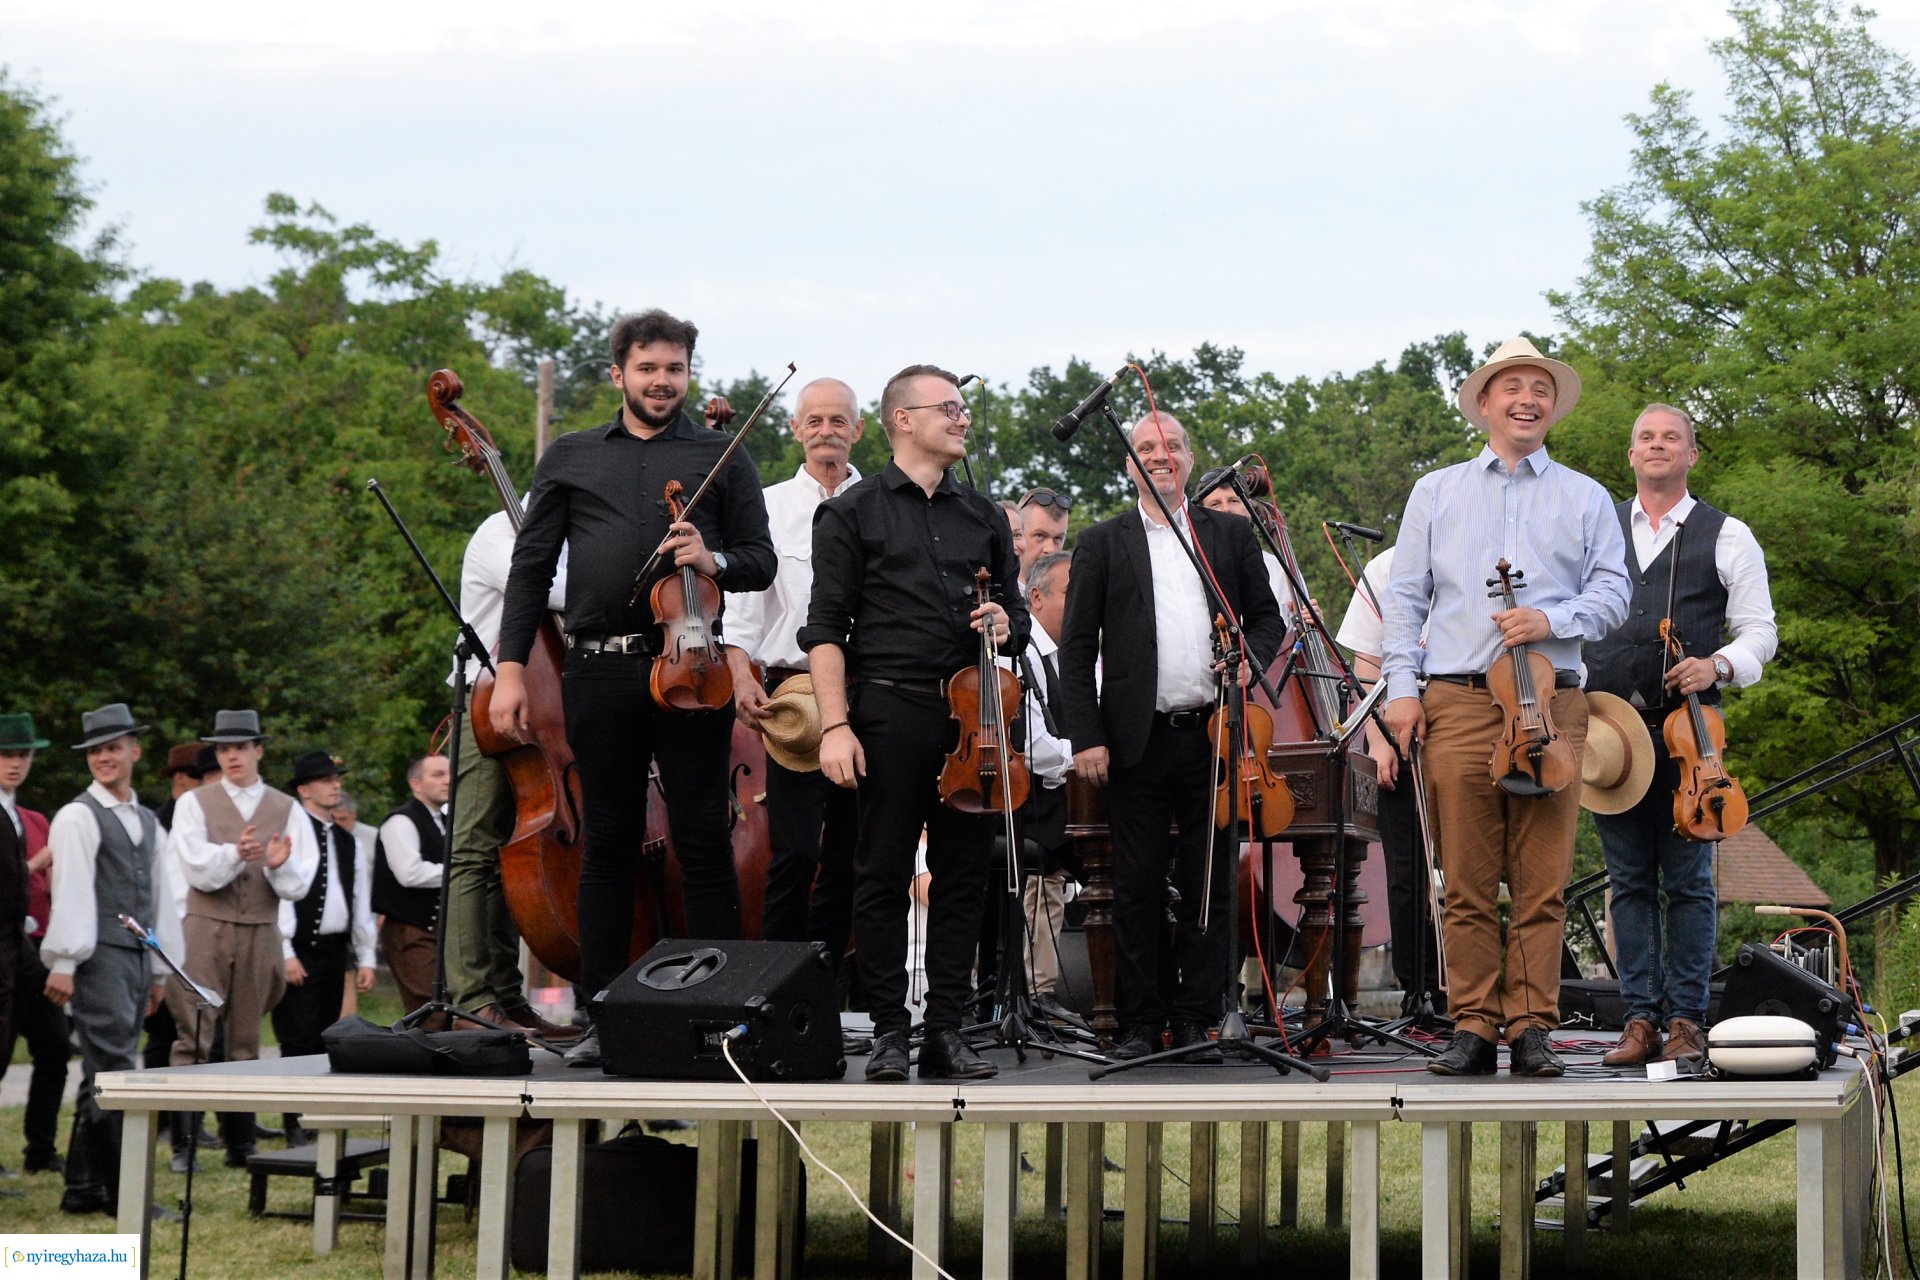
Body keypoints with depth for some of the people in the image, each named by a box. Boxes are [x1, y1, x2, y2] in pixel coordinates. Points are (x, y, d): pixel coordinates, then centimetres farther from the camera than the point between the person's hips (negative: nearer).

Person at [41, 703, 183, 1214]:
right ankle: (124, 1190, -7)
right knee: (112, 1075, -9)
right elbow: (70, 892, -11)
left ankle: (84, 1189, 13)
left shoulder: (147, 821, 18)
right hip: (99, 958, -7)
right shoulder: (78, 817, -5)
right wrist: (63, 963, -16)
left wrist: (159, 969, 18)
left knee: (103, 1076, 9)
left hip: (136, 957, 7)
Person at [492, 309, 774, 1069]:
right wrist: (510, 667, 3)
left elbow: (761, 564, 10)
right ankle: (602, 1012, 11)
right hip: (601, 670, 1)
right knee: (608, 842, 6)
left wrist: (714, 562, -12)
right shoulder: (571, 458, 15)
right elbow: (531, 567, 12)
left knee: (703, 839, -2)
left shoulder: (722, 458, 12)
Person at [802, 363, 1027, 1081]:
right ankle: (889, 1030, 5)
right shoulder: (852, 514, 5)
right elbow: (826, 626, -1)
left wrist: (1005, 625, -1)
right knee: (883, 874, -1)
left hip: (971, 715, 4)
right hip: (890, 715, -4)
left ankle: (946, 1031, 9)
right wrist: (835, 724, -12)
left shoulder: (985, 516, 18)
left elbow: (1016, 616, 24)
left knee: (963, 873, 4)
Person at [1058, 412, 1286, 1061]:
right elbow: (1077, 647, 3)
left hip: (1214, 734, 1)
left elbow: (1268, 617, 15)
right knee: (1138, 888, 1)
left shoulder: (1231, 534, 12)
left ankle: (1197, 1018, 11)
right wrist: (1086, 736, -6)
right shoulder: (1102, 543, 7)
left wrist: (1249, 656, -7)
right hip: (1139, 740, -1)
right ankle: (1138, 1022, 8)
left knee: (1210, 882, 4)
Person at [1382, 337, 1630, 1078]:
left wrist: (1551, 619, -9)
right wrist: (1401, 686, 2)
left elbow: (1612, 594, 10)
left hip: (1553, 703, 0)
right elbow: (1405, 597, 13)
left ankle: (1532, 1027, 0)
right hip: (1457, 703, 0)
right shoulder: (1436, 492, 17)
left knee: (1543, 881, -4)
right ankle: (1473, 1027, 1)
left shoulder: (1585, 499, 17)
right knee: (1467, 880, -3)